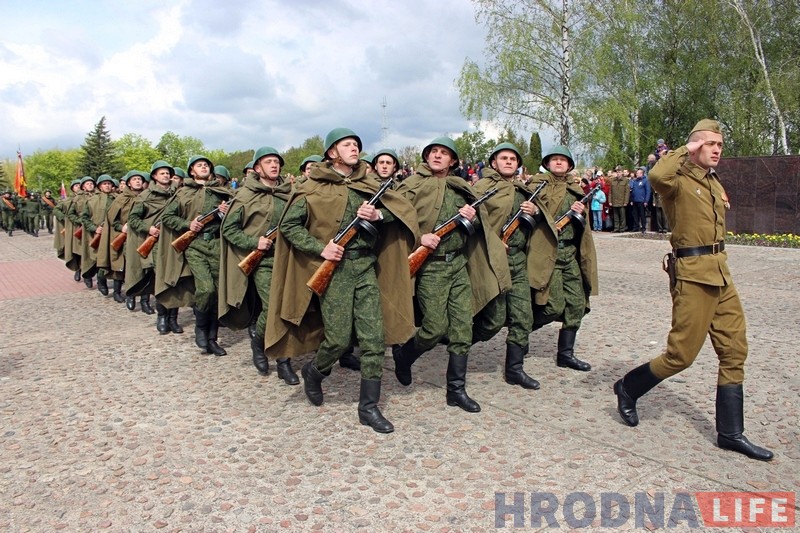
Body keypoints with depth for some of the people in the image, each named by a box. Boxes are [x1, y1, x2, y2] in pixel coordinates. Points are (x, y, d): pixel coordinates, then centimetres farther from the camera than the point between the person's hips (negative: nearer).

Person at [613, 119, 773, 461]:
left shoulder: (715, 183, 18)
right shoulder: (680, 181, -9)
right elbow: (657, 176, -33)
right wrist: (684, 151, -18)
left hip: (721, 274, 9)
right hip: (693, 274, -9)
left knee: (734, 350, 8)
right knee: (682, 353, -4)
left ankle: (731, 433, 17)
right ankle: (627, 388, 19)